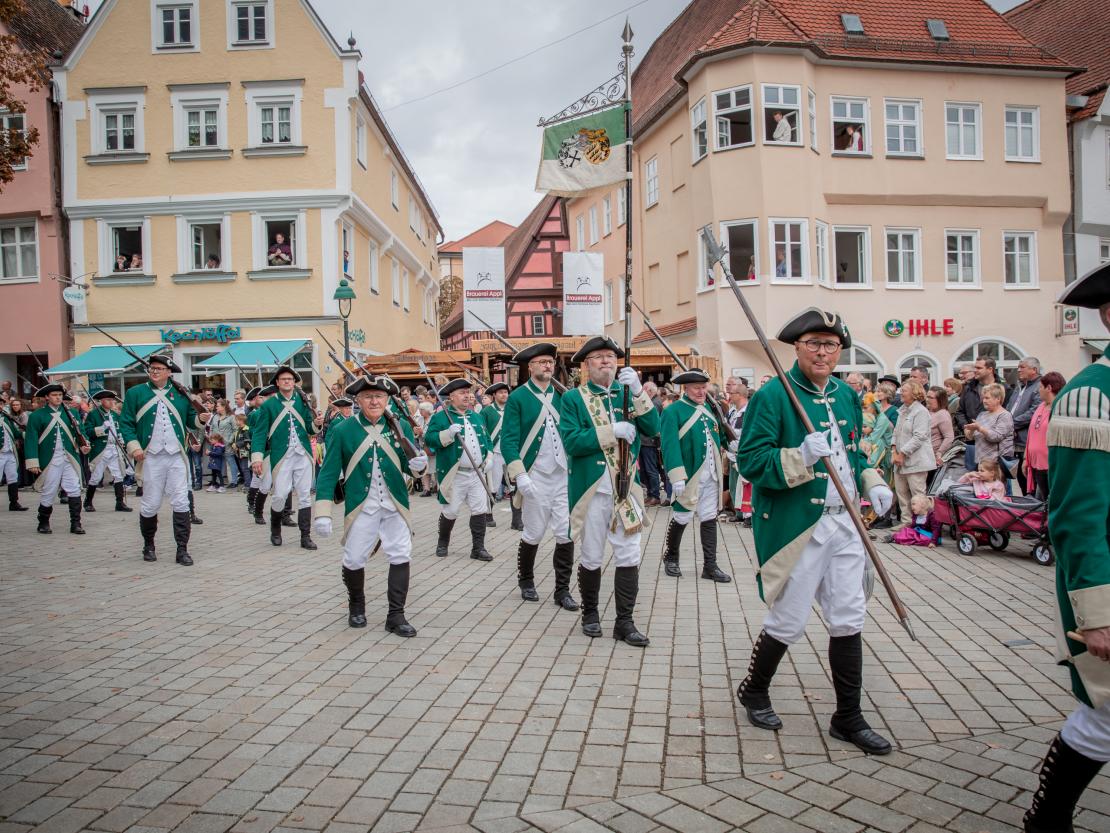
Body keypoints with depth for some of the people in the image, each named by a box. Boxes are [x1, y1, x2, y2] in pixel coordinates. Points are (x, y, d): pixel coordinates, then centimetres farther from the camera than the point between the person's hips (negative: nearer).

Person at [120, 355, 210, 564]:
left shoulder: (180, 394, 10)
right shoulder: (135, 393, 5)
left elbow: (191, 420, 14)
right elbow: (125, 423, 3)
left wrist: (201, 419, -8)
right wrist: (134, 446, -10)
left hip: (176, 457, 1)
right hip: (150, 458, -1)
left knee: (182, 503, -3)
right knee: (150, 504, 6)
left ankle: (182, 550, 3)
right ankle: (148, 546, 26)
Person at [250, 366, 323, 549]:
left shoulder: (302, 402, 10)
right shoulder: (269, 405, 2)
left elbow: (310, 429, 11)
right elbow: (259, 432, -2)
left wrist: (316, 424, -12)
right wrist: (257, 457, -11)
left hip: (303, 454, 3)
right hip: (281, 455, -2)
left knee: (305, 495, 3)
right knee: (280, 494, -5)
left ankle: (306, 536, 9)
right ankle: (275, 530, 22)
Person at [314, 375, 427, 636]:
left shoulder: (401, 426, 1)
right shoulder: (342, 430, -5)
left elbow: (409, 466, 7)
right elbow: (328, 473, -5)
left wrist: (417, 465, -19)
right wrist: (323, 514, -11)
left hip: (395, 506, 2)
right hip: (360, 506, -1)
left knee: (401, 557, -1)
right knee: (354, 560, 6)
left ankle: (396, 616, 11)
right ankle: (356, 607, 34)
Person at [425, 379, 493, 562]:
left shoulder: (477, 417, 16)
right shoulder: (441, 417, -3)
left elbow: (486, 439, 22)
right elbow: (429, 438, -14)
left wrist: (488, 458, 5)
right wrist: (448, 434, -27)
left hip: (478, 473, 5)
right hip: (455, 474, -5)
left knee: (480, 510, 1)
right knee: (450, 511, 4)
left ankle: (478, 548, 9)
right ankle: (442, 544, 27)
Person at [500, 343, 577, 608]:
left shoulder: (562, 395, 10)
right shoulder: (517, 398, -4)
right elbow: (508, 440, -9)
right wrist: (519, 475, -19)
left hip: (565, 476, 4)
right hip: (536, 478, -4)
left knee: (567, 535, 0)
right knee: (533, 535, 8)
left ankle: (562, 590, 13)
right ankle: (526, 581, 30)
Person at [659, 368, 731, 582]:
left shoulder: (708, 410, 13)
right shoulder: (673, 412, -10)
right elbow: (670, 446, -18)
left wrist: (717, 471, 15)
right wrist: (677, 477, -24)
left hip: (710, 476, 7)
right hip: (689, 476, -6)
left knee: (709, 518, 8)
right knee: (681, 518, 5)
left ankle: (710, 566, 15)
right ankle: (670, 559, 24)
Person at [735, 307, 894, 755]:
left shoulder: (847, 396, 11)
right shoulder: (774, 394, -11)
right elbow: (750, 461, -16)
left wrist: (872, 484, 6)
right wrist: (800, 457, -29)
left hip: (843, 522, 7)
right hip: (796, 526, -6)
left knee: (849, 620, 10)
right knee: (787, 623, 5)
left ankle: (848, 717, 24)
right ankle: (754, 692, 31)